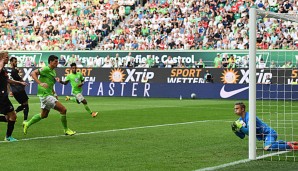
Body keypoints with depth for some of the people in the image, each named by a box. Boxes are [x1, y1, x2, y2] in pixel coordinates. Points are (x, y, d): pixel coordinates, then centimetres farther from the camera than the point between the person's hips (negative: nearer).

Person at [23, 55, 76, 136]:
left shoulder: (53, 71, 14)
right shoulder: (46, 69, -15)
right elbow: (33, 73, -22)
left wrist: (54, 93, 17)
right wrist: (40, 83, -33)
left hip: (49, 94, 10)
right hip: (45, 95, -10)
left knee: (44, 115, 22)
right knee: (63, 109, -11)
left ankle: (27, 124, 33)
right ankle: (66, 130, 1)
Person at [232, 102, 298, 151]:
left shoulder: (249, 117, -24)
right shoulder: (240, 120, 3)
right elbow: (242, 136, 4)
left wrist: (240, 127, -29)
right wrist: (235, 131, -12)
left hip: (269, 133, -10)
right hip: (264, 136, 10)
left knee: (267, 148, -35)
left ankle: (289, 146, -22)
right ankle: (288, 143, 42)